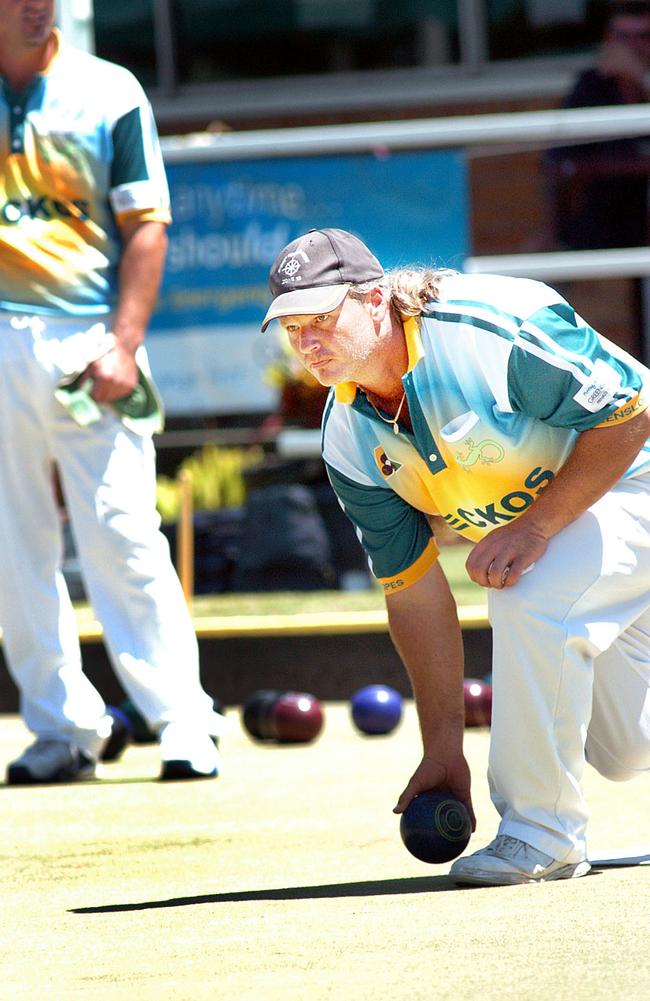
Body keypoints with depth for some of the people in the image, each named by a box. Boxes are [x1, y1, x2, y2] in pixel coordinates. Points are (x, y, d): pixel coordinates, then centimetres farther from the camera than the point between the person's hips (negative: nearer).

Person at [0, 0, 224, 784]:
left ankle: (182, 720, -3)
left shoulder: (108, 93, 3)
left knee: (122, 536, -7)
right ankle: (63, 727, 10)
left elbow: (145, 227, 1)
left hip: (85, 342, -2)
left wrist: (123, 345, -8)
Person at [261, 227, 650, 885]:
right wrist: (442, 748, -8)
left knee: (530, 601, -34)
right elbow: (413, 589, -6)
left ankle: (544, 832, -18)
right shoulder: (348, 441, -10)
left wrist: (535, 526, -31)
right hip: (531, 526, 8)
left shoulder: (487, 331, -31)